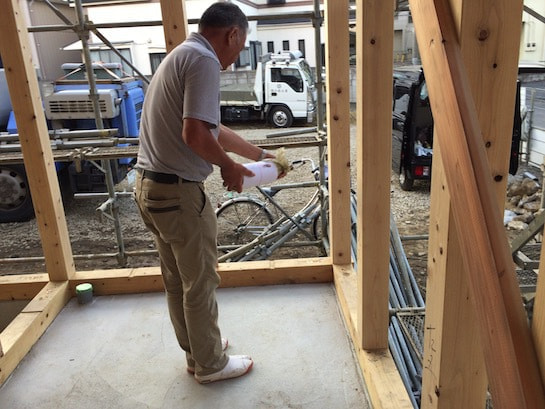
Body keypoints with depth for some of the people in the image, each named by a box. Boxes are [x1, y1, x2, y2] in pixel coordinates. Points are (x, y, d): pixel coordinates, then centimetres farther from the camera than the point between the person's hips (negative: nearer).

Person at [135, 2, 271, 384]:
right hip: (177, 192, -10)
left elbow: (214, 129, 23)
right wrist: (229, 166, -8)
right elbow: (195, 134, -27)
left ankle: (197, 349, 39)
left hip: (150, 186, 10)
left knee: (177, 280, 20)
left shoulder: (182, 55, 17)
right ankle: (211, 364, 26)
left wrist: (258, 153, 29)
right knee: (200, 283, 7)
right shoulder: (204, 60, -15)